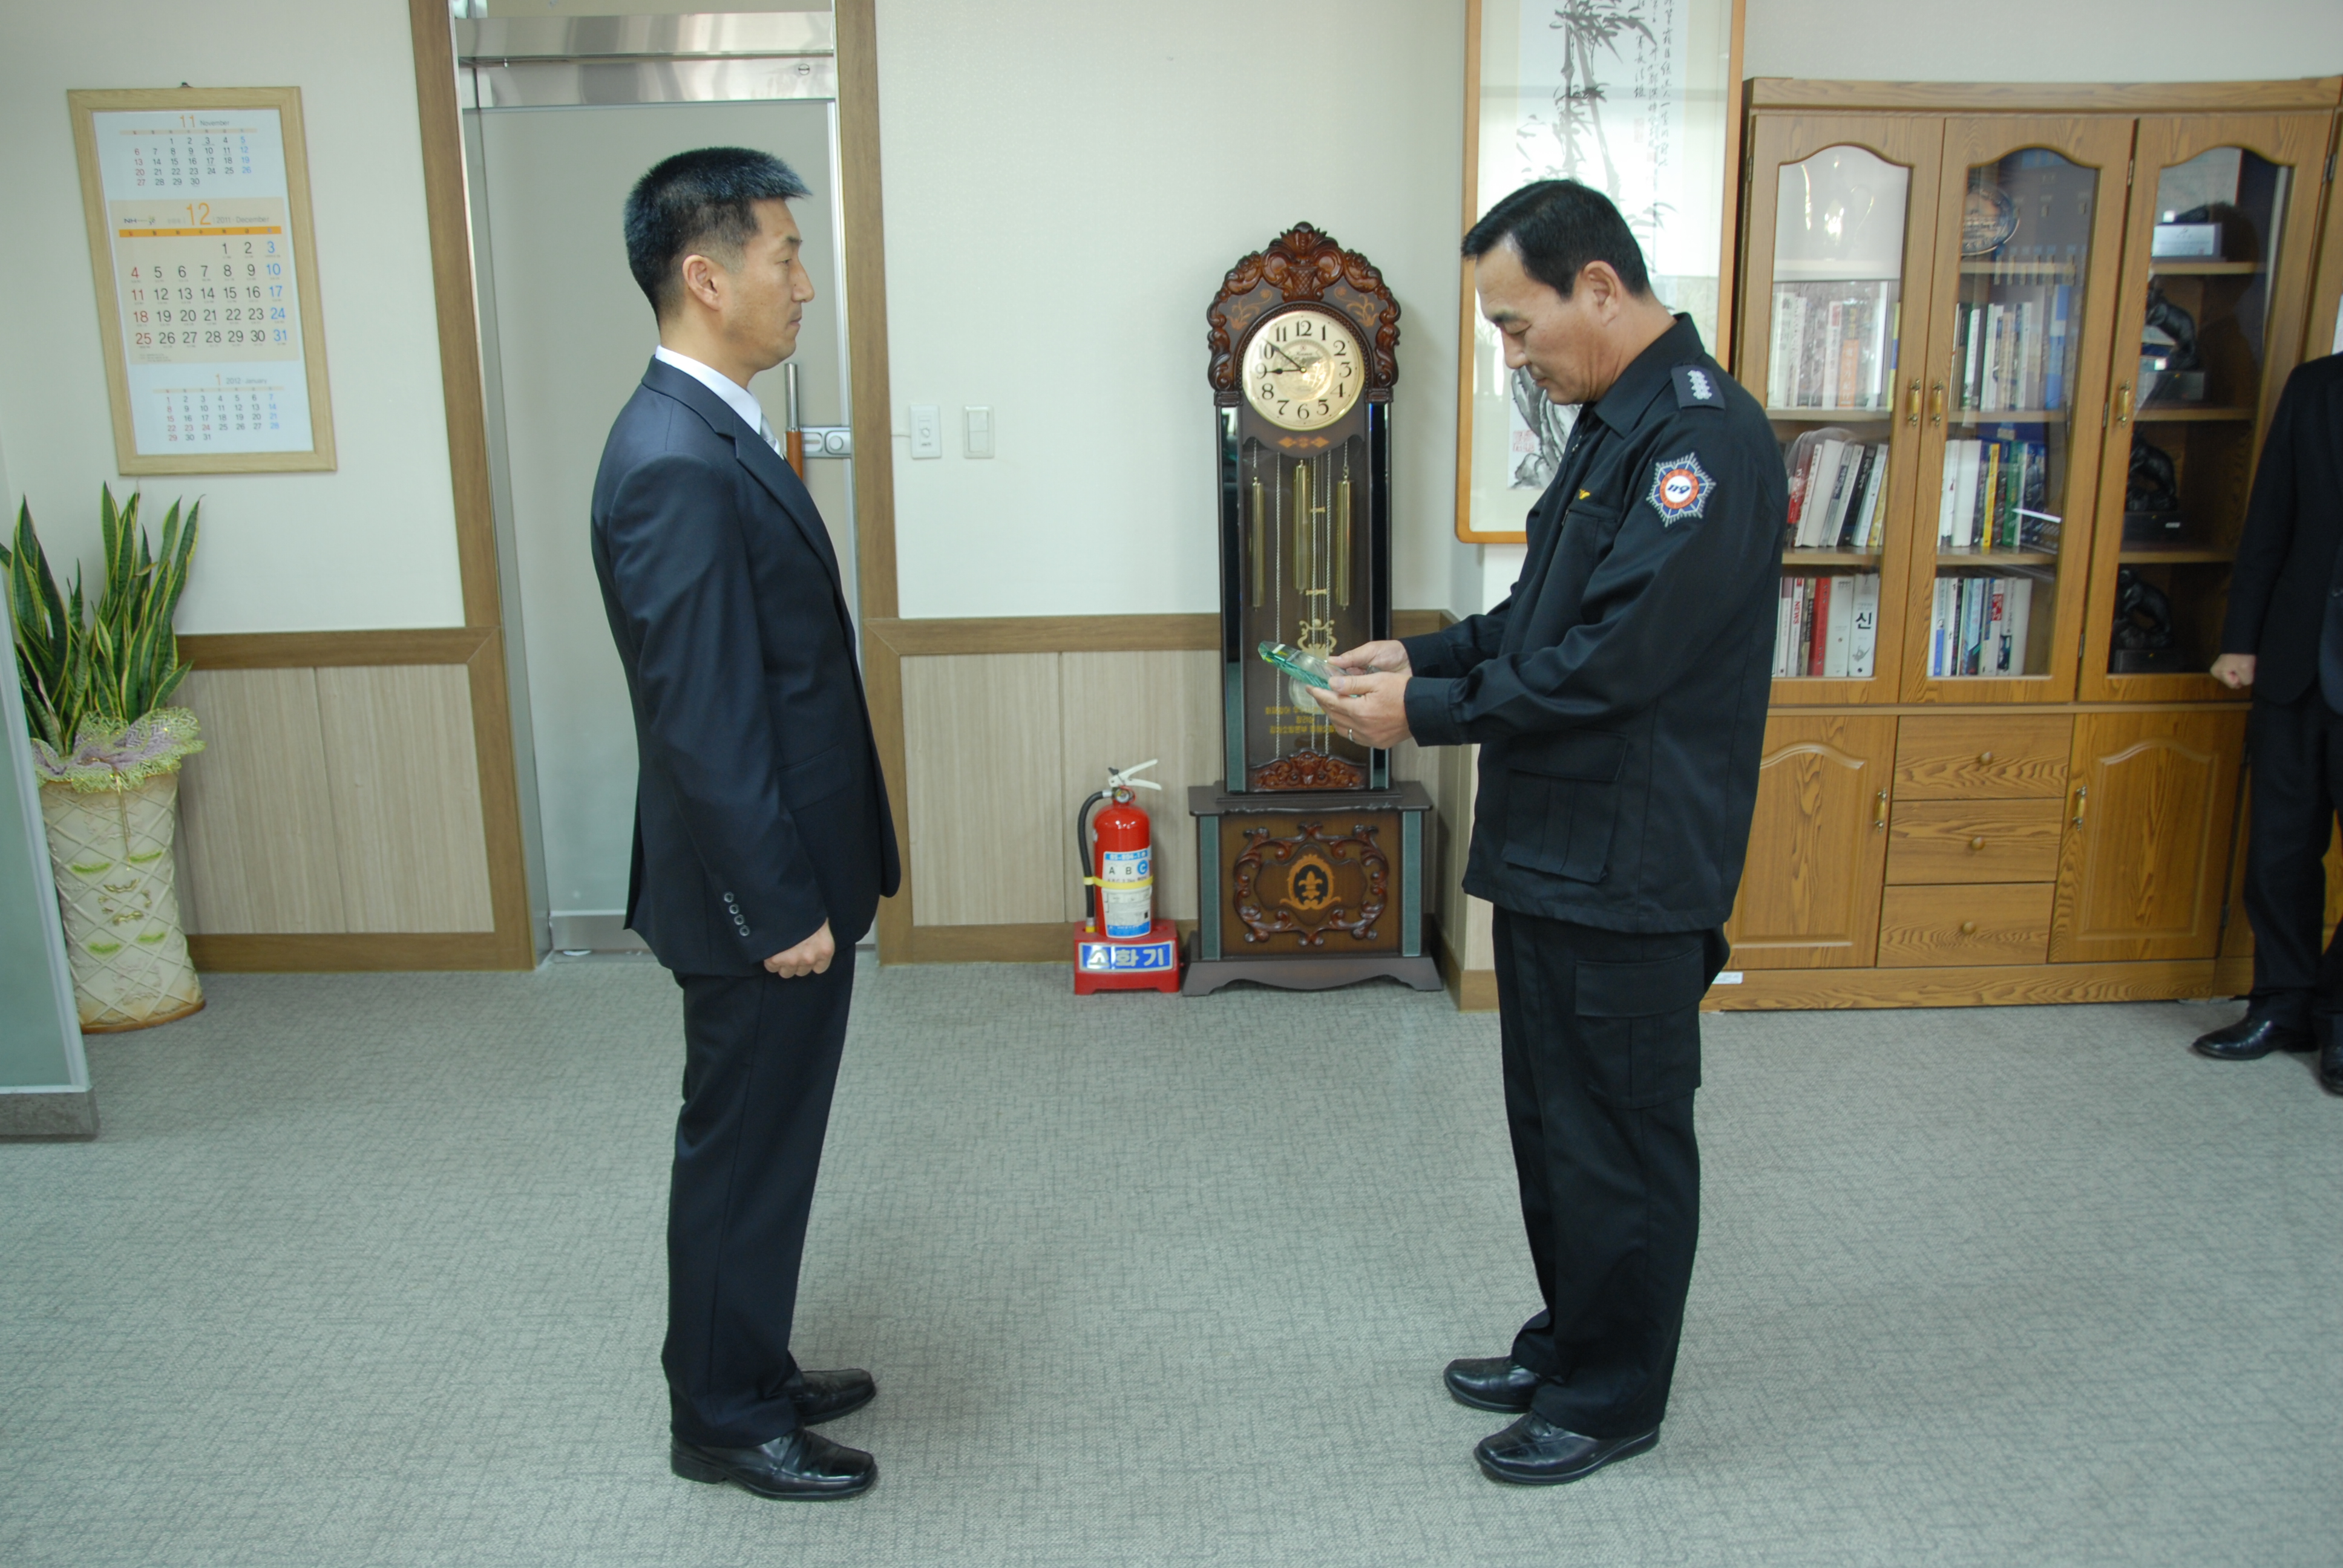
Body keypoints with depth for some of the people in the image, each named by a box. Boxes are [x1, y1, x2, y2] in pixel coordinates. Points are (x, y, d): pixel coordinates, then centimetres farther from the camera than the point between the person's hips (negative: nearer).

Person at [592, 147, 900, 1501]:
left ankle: (750, 1370, 39)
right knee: (744, 1152, 7)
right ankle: (725, 1418, 27)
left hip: (795, 871, 10)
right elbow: (701, 723, -24)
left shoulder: (718, 434, 9)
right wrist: (781, 909, -19)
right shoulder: (676, 464, -23)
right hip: (761, 895, -10)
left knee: (766, 1143, 21)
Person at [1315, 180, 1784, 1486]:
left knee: (1620, 1141, 6)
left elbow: (1616, 656, -25)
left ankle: (1613, 1400, 25)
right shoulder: (1615, 423, 12)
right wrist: (1427, 657, 7)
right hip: (1554, 850, 10)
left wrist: (1427, 714, -19)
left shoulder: (1704, 437, -20)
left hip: (1630, 873, -10)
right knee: (1551, 1119, 21)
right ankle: (1567, 1346, 39)